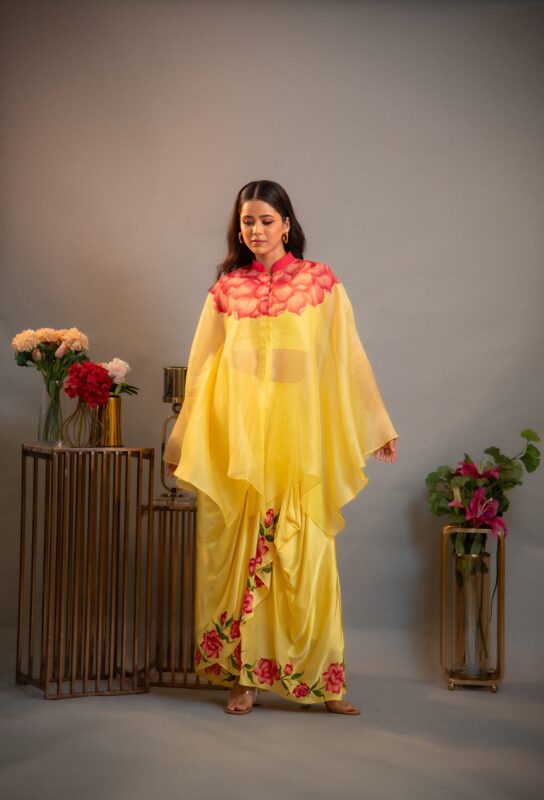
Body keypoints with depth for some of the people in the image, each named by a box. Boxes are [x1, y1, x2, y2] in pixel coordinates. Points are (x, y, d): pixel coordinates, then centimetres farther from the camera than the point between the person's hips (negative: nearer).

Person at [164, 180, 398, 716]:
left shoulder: (321, 283, 4)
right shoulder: (226, 289, 8)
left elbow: (347, 359, 6)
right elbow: (203, 367, 13)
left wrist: (377, 426, 7)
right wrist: (181, 444, 16)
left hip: (299, 436, -1)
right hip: (236, 441, 2)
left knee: (306, 555, -2)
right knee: (238, 553, 3)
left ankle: (320, 679, 10)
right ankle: (243, 676, 13)